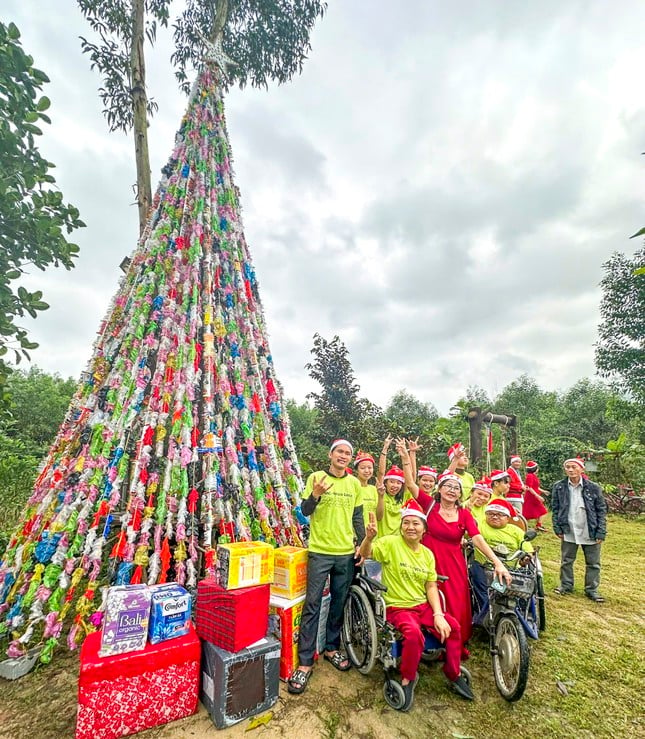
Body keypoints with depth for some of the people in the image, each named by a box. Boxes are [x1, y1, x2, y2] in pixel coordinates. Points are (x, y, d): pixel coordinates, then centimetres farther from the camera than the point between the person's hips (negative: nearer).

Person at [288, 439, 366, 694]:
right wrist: (316, 494, -27)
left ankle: (331, 648, 35)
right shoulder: (316, 477, -6)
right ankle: (305, 662, 12)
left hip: (346, 553, 4)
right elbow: (305, 511, -8)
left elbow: (357, 516, 11)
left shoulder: (354, 483, 4)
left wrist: (362, 543, 4)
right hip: (320, 551, -3)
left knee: (339, 603, 15)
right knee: (312, 604, -1)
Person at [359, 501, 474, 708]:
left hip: (423, 605, 5)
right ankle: (407, 679, -4)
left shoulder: (427, 553, 5)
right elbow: (365, 553, -24)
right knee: (414, 634, -31)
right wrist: (369, 537, -47)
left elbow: (431, 587, 5)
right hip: (397, 606, -5)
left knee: (453, 627, -13)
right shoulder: (391, 543, -12)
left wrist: (438, 615, -9)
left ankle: (454, 675, 13)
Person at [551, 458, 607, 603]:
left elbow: (602, 511, -3)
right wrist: (558, 529, -2)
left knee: (593, 564, 12)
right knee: (566, 561, 14)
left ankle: (592, 590, 30)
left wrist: (601, 533, -6)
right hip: (569, 532, 1)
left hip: (590, 533, -1)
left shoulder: (593, 487, -8)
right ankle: (566, 585, 31)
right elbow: (555, 509, 1)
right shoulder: (559, 487, -5)